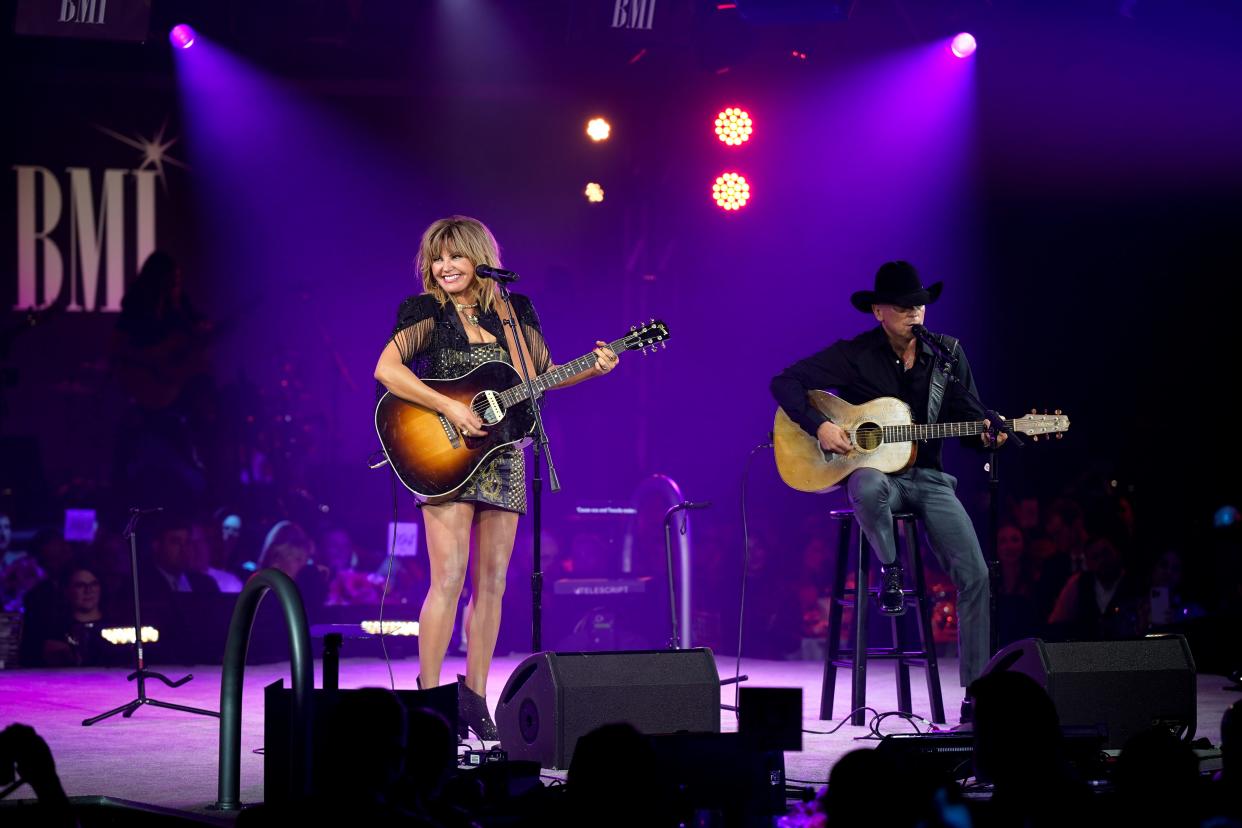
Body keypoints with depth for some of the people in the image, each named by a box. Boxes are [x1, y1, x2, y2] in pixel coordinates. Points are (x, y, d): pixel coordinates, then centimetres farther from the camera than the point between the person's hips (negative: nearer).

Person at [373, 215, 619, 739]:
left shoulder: (513, 313, 11)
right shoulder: (427, 312, -2)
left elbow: (541, 376, 19)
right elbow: (386, 370, -16)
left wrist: (592, 368, 3)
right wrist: (449, 407, -22)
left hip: (502, 459, 5)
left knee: (492, 583, 5)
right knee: (449, 579, -12)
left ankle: (474, 696, 13)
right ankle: (427, 698, -7)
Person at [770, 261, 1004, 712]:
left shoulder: (947, 353, 6)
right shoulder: (854, 355, -5)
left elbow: (969, 415, 10)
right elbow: (784, 383, -4)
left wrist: (986, 434, -13)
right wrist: (819, 426, -18)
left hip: (928, 477, 3)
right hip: (874, 471, -3)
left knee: (974, 574, -13)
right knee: (868, 489, -44)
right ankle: (889, 568, -11)